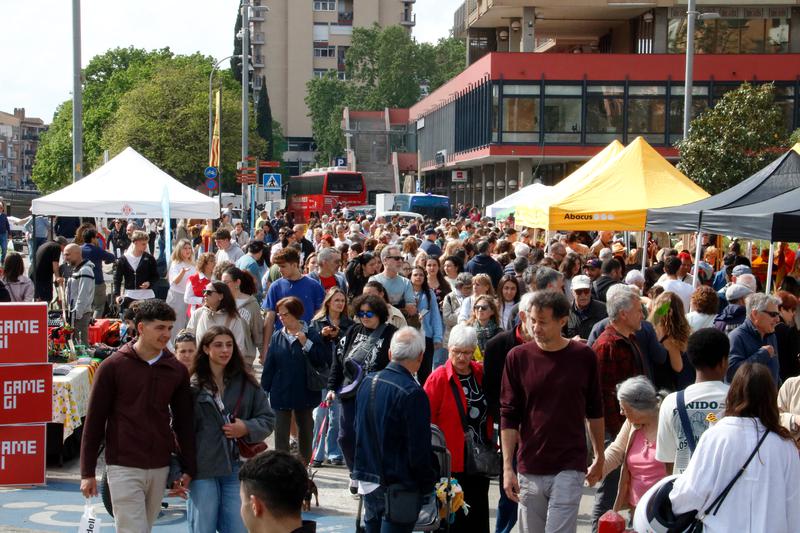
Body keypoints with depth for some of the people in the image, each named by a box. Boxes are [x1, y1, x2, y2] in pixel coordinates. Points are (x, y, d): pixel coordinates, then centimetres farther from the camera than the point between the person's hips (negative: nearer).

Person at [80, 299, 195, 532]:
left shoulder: (177, 370, 6)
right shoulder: (113, 366, -4)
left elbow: (184, 422, 11)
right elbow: (94, 421, -1)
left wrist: (188, 470, 8)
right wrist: (87, 473, -3)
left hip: (160, 468, 4)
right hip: (123, 467, -4)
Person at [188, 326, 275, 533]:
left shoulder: (246, 383, 7)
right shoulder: (193, 386, -3)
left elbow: (268, 418, 11)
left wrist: (247, 428, -9)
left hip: (236, 468, 3)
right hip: (203, 469, -3)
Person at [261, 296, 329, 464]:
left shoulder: (311, 335, -5)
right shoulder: (277, 337, 2)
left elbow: (324, 358, -15)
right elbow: (269, 365, 3)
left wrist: (306, 343, -20)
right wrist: (265, 388, 1)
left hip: (304, 392, -1)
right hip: (281, 393, 1)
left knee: (305, 429, 13)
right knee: (281, 432, 1)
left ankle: (305, 462, 26)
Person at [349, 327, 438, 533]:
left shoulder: (368, 382, 4)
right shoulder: (413, 393, -19)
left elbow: (354, 427, 15)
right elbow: (419, 449, -18)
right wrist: (427, 485, -5)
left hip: (367, 482, 7)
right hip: (398, 486, -7)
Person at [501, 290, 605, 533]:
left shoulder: (583, 356, -2)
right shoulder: (517, 357, -2)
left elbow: (594, 412, 10)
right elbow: (508, 416, 0)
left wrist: (599, 457, 14)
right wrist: (507, 467, -5)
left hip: (570, 467, -1)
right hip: (529, 469, 2)